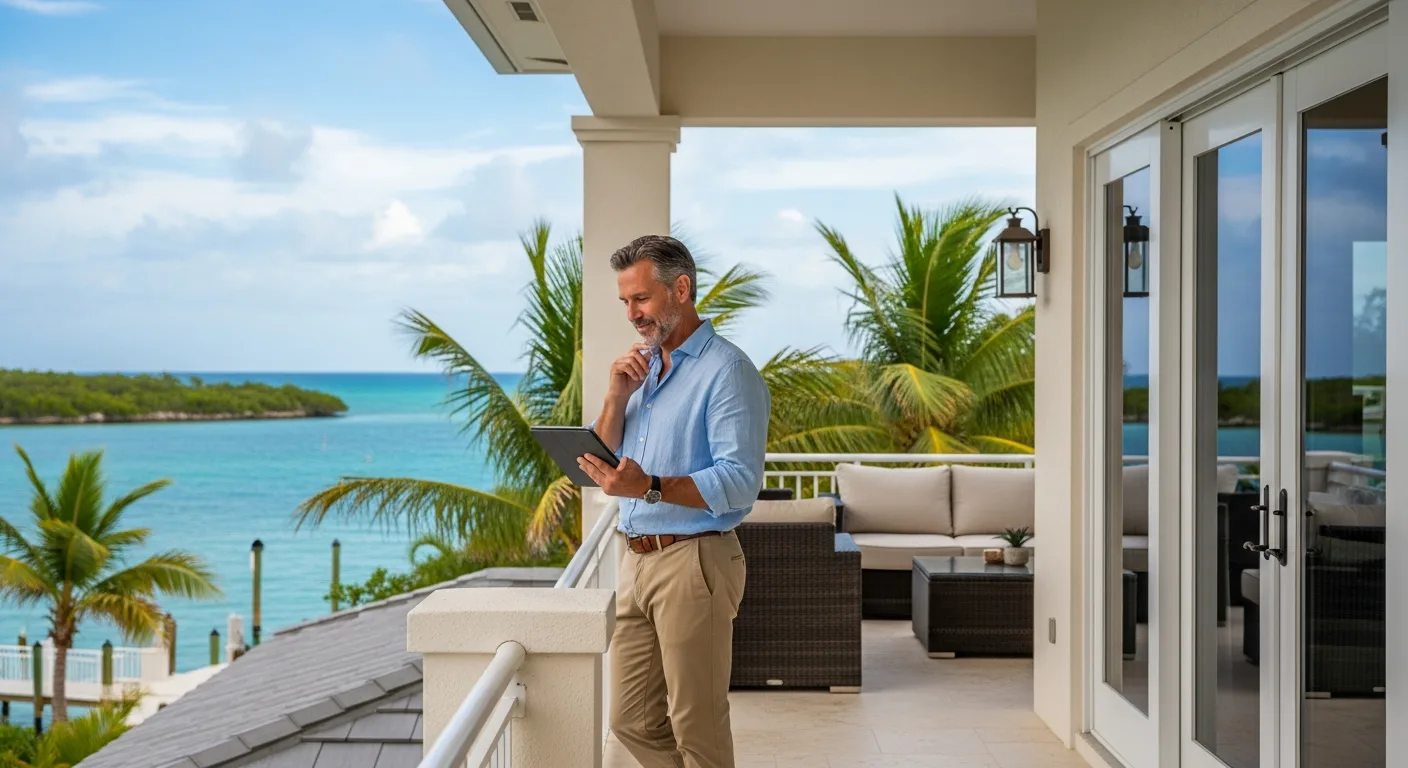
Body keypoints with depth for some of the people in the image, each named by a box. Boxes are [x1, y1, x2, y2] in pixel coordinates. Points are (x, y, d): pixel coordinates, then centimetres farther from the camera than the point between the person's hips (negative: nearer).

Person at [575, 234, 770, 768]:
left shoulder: (727, 371, -11)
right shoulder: (641, 366, 16)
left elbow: (740, 481, -20)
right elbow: (603, 464, 15)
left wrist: (650, 487, -32)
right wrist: (617, 397, -1)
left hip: (694, 561, -8)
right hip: (637, 559, 8)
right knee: (632, 722, 12)